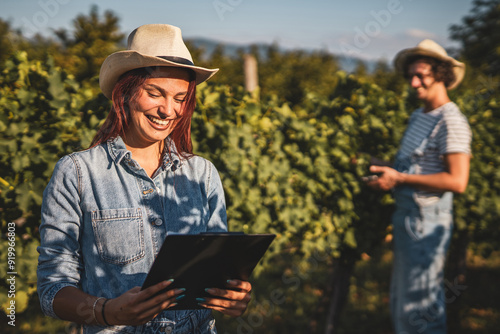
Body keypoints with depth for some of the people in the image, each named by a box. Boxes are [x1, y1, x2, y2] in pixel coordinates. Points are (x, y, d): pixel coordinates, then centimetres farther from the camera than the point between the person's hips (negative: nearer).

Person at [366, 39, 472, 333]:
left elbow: (457, 181, -23)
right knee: (402, 299, 19)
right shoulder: (418, 116, 13)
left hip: (427, 222, -9)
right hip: (406, 216, 9)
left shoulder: (451, 121, -15)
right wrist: (384, 168, 5)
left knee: (420, 304, -2)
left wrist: (399, 178, -21)